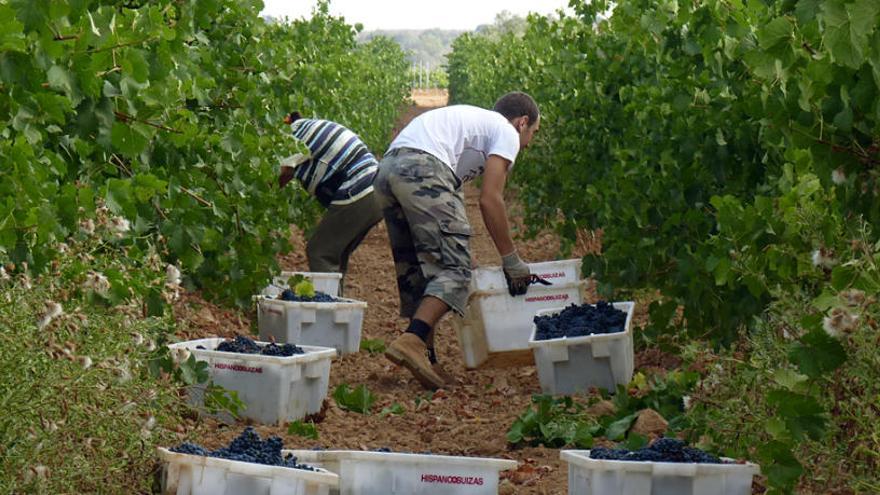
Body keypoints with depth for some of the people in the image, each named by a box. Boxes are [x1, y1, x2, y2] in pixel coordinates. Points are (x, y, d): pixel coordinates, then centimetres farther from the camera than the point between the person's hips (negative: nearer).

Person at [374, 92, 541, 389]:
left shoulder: (474, 120, 37)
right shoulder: (506, 133, 12)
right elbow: (489, 200, 1)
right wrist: (512, 261, 6)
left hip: (385, 169, 9)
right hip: (423, 169, -9)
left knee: (415, 271, 14)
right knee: (454, 268, -10)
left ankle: (426, 362, 10)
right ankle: (412, 341, -28)